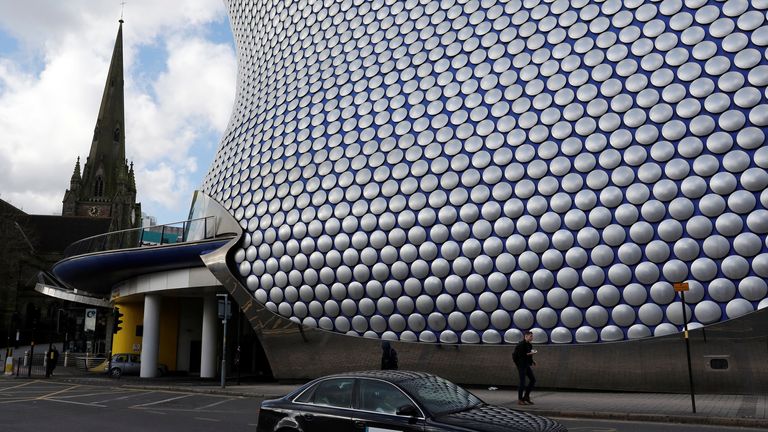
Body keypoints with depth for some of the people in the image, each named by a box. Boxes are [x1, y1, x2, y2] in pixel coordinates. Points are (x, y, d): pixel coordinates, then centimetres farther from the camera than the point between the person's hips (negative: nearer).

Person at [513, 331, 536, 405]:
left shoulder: (529, 345, 11)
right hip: (521, 365, -9)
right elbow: (519, 355, -20)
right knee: (522, 382, -5)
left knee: (533, 379, 7)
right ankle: (520, 400, 5)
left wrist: (532, 361, 7)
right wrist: (528, 354, -23)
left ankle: (526, 396, 18)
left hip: (527, 365, 9)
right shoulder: (521, 344, -15)